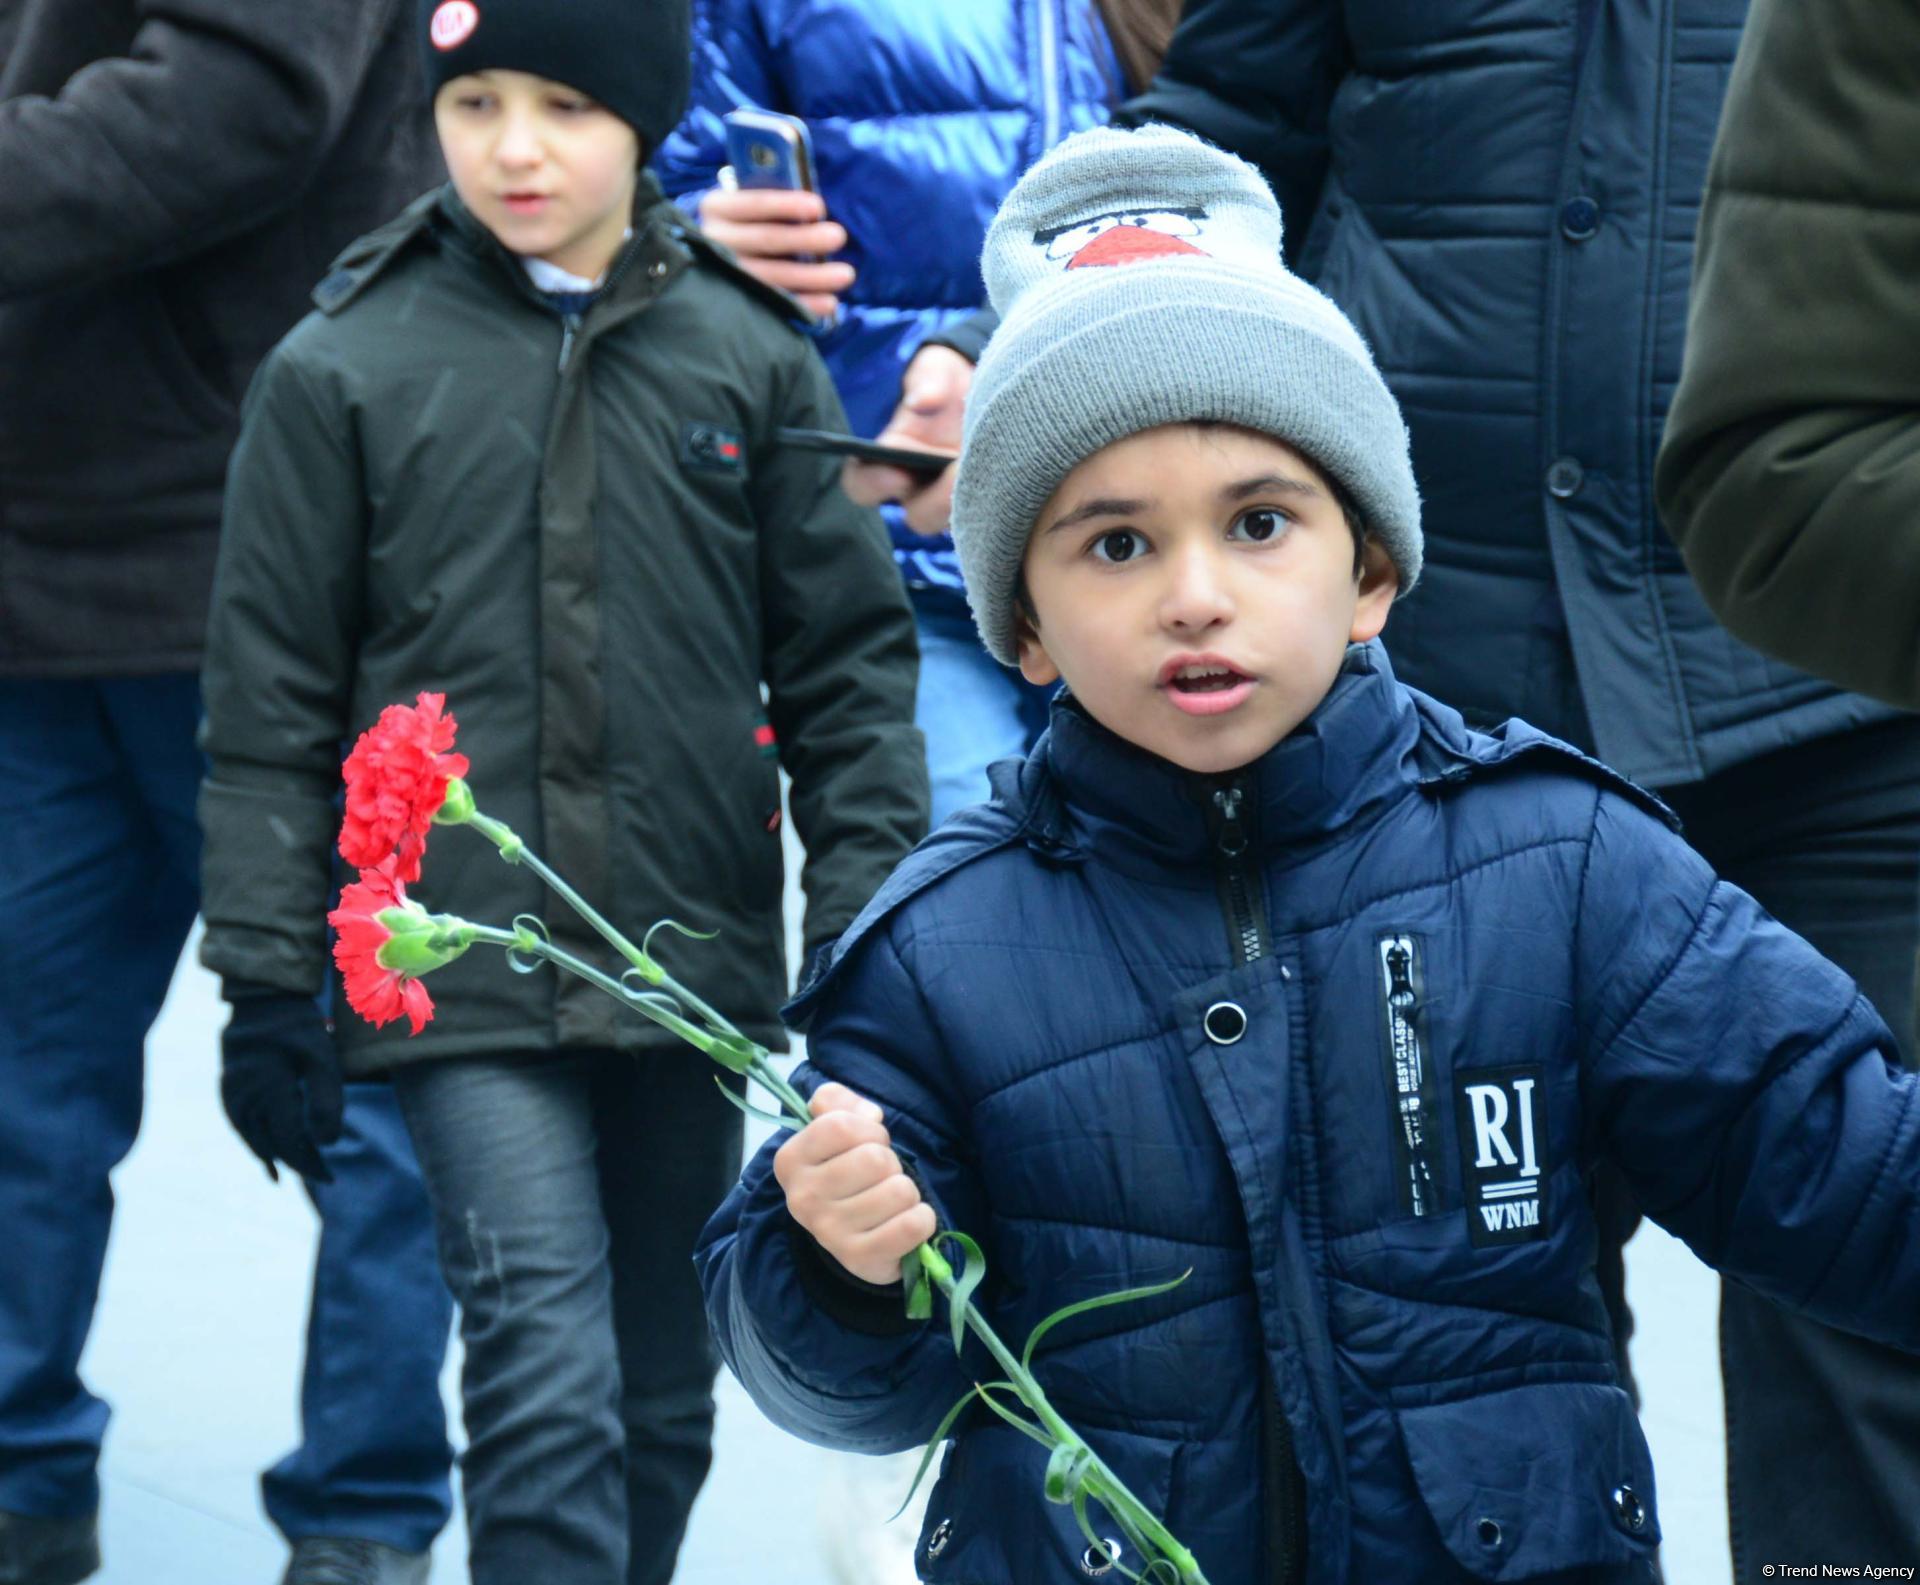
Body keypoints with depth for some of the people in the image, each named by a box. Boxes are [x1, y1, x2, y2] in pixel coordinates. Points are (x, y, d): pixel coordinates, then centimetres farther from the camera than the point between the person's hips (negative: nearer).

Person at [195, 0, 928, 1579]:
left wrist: (871, 937, 1)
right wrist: (265, 977, 0)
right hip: (466, 971, -2)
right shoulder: (344, 371, -1)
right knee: (546, 1382, -11)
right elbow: (272, 703, 2)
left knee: (665, 1394, 13)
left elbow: (850, 663, 7)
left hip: (695, 966, 3)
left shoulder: (752, 359, 3)